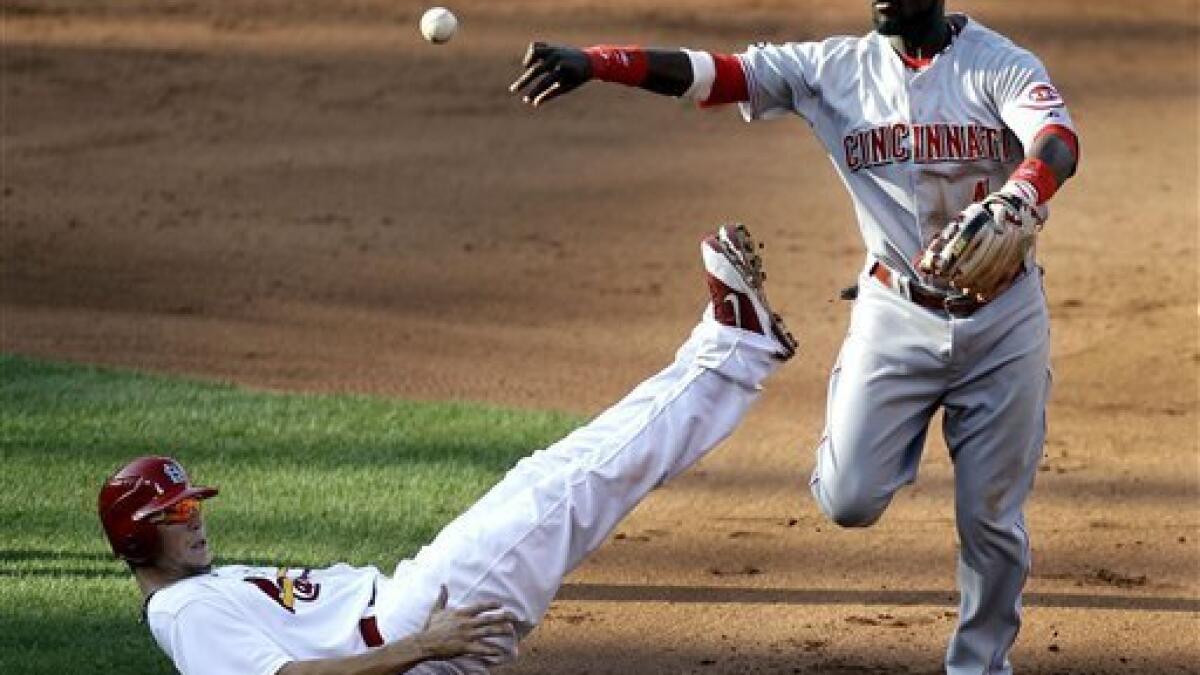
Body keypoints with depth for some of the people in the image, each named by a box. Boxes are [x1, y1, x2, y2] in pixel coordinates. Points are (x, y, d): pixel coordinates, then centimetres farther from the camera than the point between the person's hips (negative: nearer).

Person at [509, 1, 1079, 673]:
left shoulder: (999, 64, -10)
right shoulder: (835, 68, -2)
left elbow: (1059, 144, -29)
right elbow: (712, 73, -12)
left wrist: (1016, 203, -51)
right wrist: (595, 61, -27)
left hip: (1003, 316, -2)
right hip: (896, 314, 2)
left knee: (992, 518, 4)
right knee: (849, 501, -10)